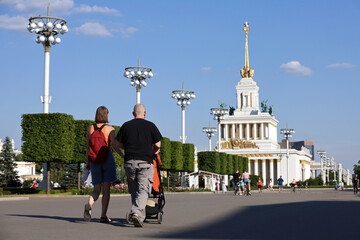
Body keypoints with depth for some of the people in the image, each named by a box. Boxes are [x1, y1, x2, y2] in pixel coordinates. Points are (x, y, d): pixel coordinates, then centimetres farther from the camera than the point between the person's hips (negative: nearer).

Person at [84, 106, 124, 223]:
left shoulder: (90, 128, 6)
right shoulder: (110, 129, -3)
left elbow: (88, 147, 8)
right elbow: (114, 145, -15)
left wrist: (88, 162, 16)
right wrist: (124, 156, -11)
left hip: (94, 161, 3)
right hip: (107, 159, -3)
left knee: (96, 189, 9)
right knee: (106, 189, 5)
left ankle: (89, 204, -21)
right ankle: (103, 216, 4)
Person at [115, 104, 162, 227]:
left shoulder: (126, 126, 7)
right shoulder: (150, 125, 2)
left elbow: (118, 143, 9)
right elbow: (158, 144, 1)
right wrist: (154, 151, 22)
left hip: (129, 162, 3)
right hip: (145, 162, -2)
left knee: (134, 190, 14)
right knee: (143, 190, -4)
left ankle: (141, 215, 17)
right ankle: (137, 213, -23)